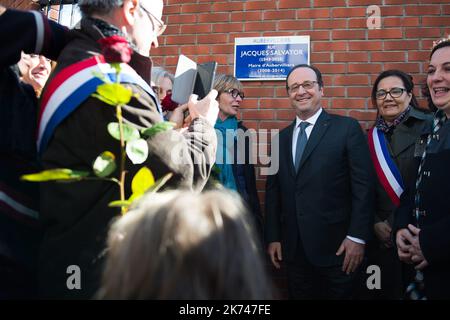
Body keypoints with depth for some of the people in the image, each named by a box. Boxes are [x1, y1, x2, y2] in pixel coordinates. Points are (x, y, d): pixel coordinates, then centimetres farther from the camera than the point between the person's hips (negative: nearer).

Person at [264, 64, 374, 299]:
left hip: (335, 247, -4)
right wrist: (272, 237, 6)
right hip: (293, 248, 4)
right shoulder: (282, 138, 11)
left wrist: (357, 237, -13)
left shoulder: (347, 128, -3)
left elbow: (363, 186, -8)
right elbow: (273, 191, 11)